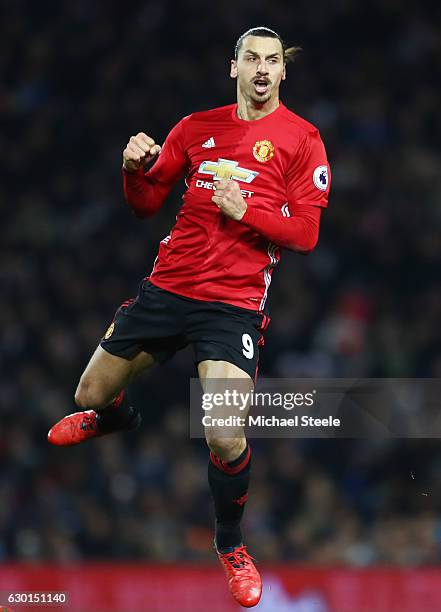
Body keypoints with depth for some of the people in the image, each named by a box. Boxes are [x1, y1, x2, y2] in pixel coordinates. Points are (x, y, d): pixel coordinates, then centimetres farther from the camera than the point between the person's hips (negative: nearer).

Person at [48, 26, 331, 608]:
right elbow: (147, 204, 13)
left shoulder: (301, 139, -2)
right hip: (167, 286, 4)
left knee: (225, 438, -20)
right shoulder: (197, 127, 8)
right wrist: (136, 169, -8)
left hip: (235, 303, -4)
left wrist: (246, 211, -20)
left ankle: (231, 544, 10)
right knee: (91, 394, 16)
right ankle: (117, 416, 57)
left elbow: (306, 234, -6)